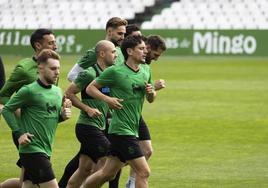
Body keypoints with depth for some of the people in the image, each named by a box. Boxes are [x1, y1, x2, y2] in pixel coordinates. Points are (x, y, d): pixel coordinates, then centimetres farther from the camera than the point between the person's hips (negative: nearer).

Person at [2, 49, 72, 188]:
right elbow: (7, 110, -4)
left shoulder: (57, 91, 12)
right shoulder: (29, 91, -11)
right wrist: (19, 133, -11)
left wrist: (63, 115, 2)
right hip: (32, 149, -8)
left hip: (46, 150, 8)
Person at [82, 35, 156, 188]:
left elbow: (151, 99, 21)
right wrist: (107, 99, -17)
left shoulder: (146, 72, 10)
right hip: (121, 130, -8)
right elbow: (90, 88, -1)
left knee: (108, 173, 14)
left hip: (133, 130, 8)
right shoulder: (115, 72, -10)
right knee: (144, 172, -12)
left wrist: (151, 92, -2)